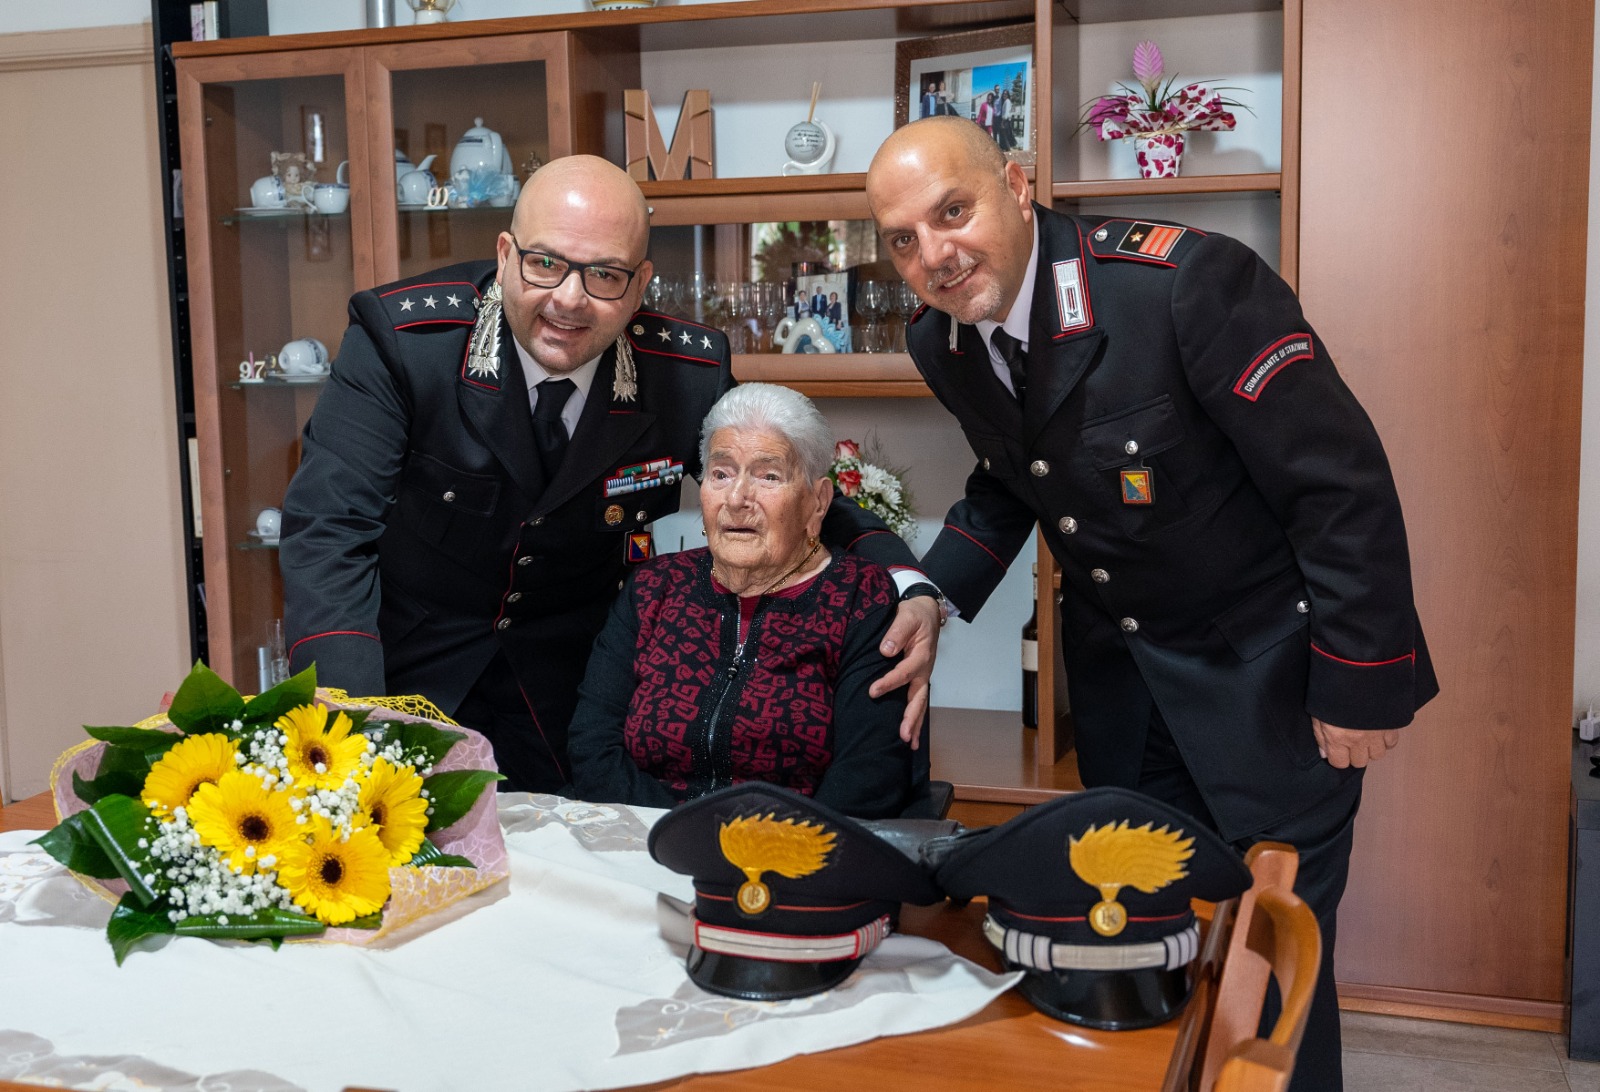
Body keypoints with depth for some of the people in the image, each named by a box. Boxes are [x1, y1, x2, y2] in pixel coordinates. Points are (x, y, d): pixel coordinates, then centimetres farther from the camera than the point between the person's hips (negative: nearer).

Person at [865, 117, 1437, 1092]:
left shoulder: (1190, 281, -27)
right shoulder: (943, 344, -5)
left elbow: (1344, 482, -22)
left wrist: (1361, 685, -17)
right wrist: (931, 596, -4)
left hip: (1263, 670, -6)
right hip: (1114, 665, 6)